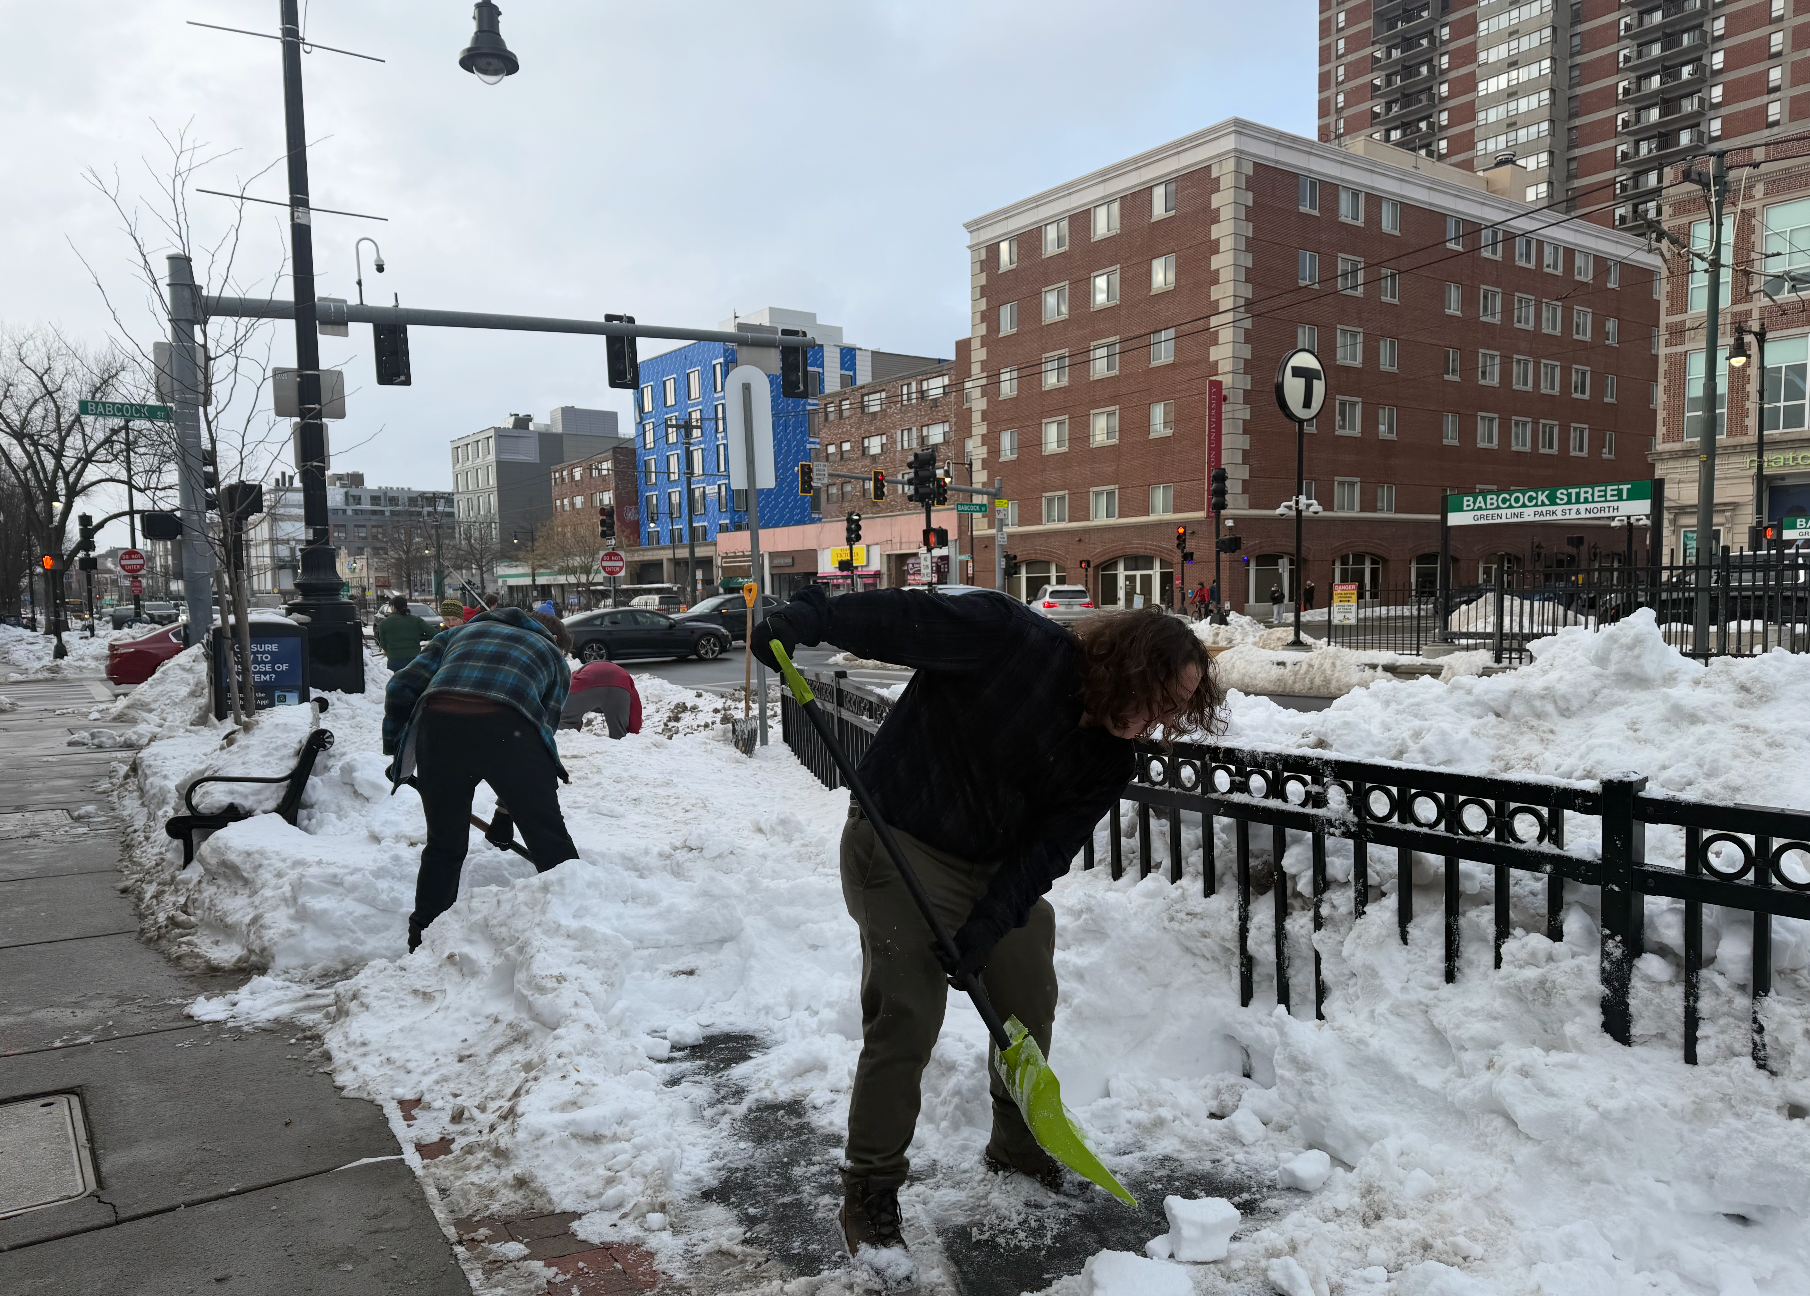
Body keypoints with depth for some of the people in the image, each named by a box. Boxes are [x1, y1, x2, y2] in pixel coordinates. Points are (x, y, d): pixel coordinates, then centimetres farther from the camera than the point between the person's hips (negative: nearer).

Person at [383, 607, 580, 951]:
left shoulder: (463, 632, 37)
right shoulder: (554, 658, 31)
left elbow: (402, 687, 24)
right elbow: (543, 732, 25)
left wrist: (396, 751, 33)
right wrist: (505, 809, 30)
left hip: (437, 721, 3)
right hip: (506, 726, -3)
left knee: (444, 844, 20)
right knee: (549, 838, 9)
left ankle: (421, 941, 30)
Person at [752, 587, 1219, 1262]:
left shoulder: (1111, 760, -6)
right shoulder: (1014, 640, -25)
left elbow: (1048, 849, -11)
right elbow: (902, 617, -27)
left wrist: (988, 926, -20)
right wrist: (810, 616, -38)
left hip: (1002, 868, 7)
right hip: (902, 847, -7)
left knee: (1031, 1004, 15)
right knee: (906, 1019, -9)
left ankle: (1019, 1145, 41)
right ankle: (870, 1191, 10)